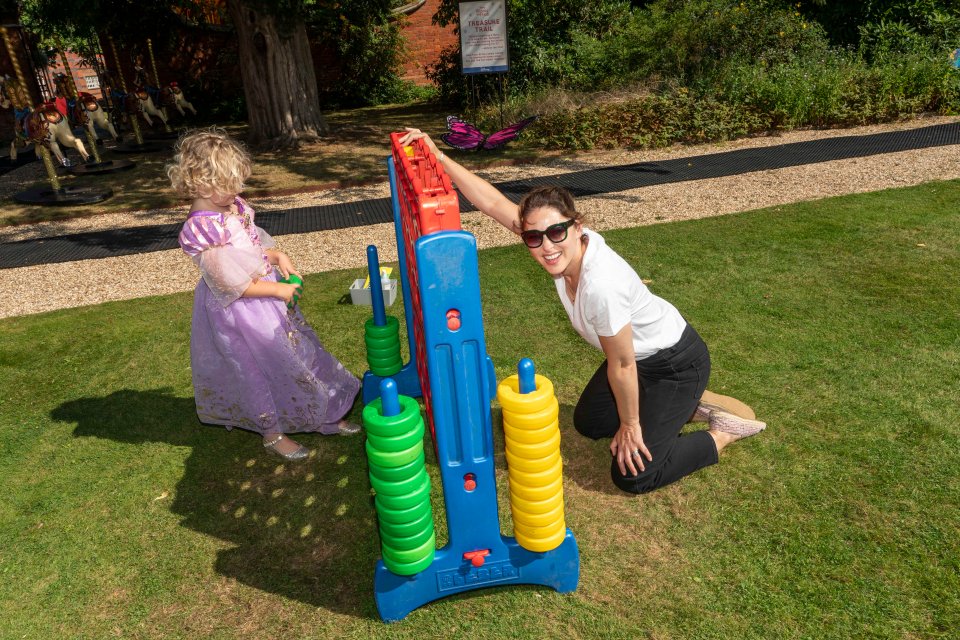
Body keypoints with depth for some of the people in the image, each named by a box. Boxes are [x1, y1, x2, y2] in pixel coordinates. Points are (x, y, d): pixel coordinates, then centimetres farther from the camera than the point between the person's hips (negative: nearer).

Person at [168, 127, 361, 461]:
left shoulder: (234, 206, -3)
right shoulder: (200, 232, -27)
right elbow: (232, 284, -24)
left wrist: (279, 256, -5)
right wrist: (278, 290, -18)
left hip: (267, 295, 9)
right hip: (239, 312, -8)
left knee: (295, 351, 19)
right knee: (260, 368, 9)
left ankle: (321, 416, 38)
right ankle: (272, 434, 34)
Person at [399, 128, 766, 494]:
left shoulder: (601, 284, -40)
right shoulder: (565, 245, -19)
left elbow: (622, 365, -26)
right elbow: (492, 202, -14)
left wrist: (630, 426, -11)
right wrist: (438, 156, -18)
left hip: (677, 363, -8)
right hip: (639, 356, 8)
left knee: (631, 474, -6)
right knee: (588, 422, 22)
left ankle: (726, 432, 12)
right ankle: (689, 406, 29)